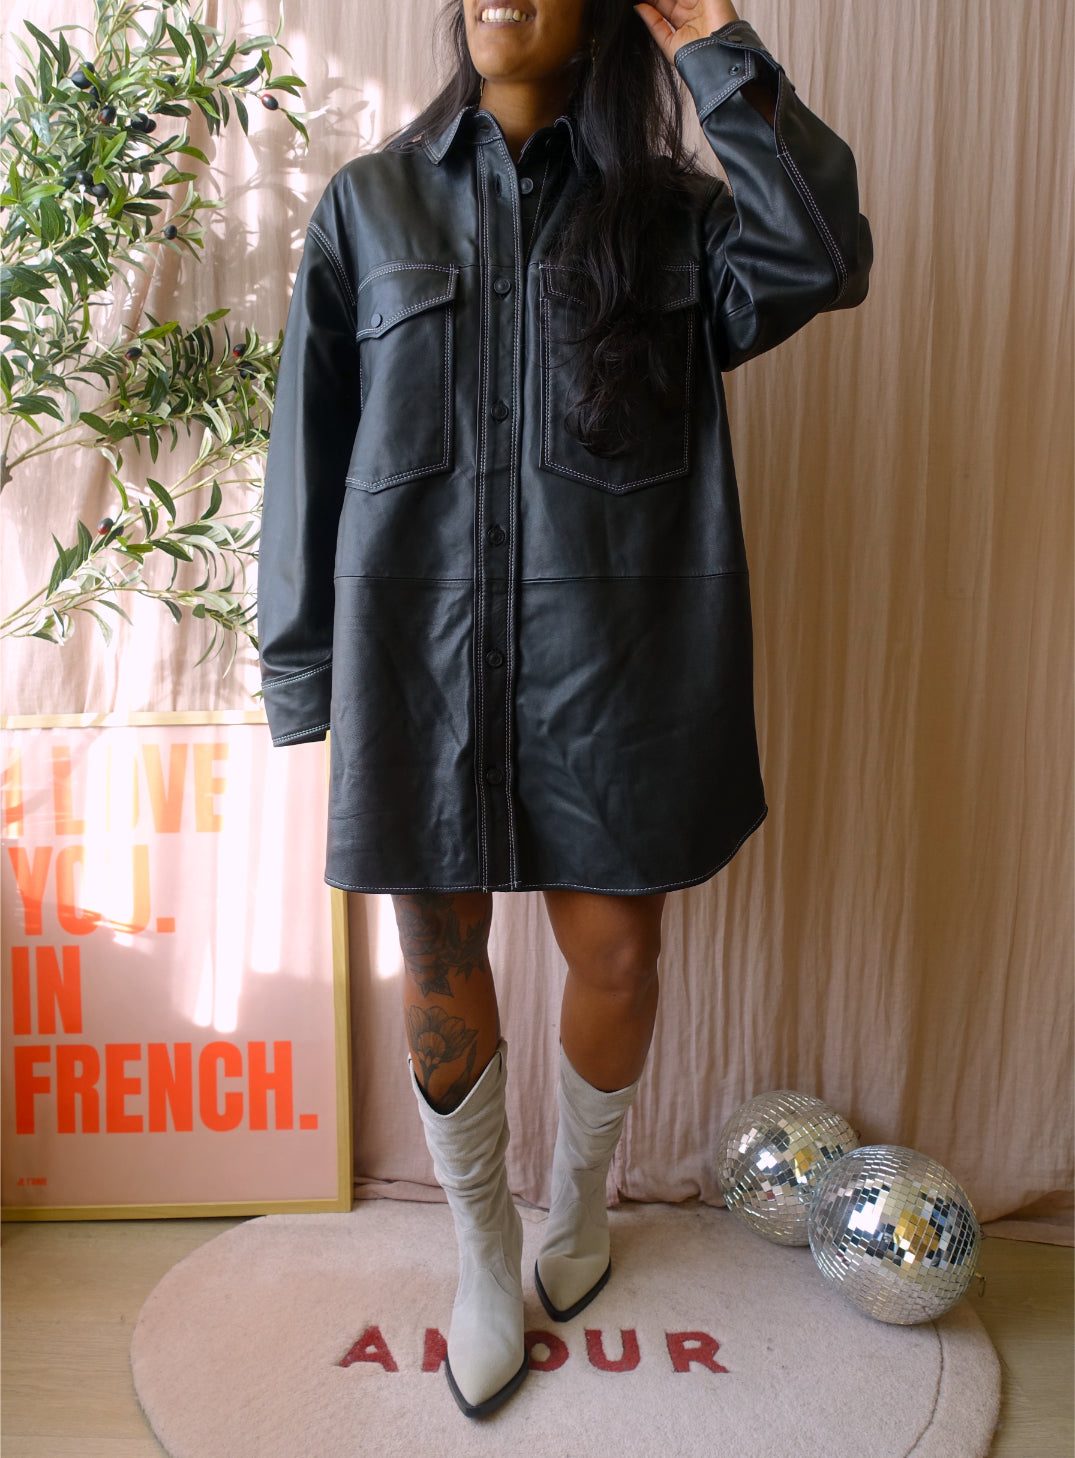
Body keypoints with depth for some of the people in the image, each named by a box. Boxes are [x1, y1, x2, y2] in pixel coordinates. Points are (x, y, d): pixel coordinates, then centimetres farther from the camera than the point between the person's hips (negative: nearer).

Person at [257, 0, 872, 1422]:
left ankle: (580, 1195, 39)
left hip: (612, 652, 0)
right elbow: (310, 444, 7)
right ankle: (486, 1253, 32)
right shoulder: (367, 205, 11)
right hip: (422, 648, 1)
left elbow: (825, 261, -7)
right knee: (442, 954, 7)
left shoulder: (667, 211, 11)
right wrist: (302, 663, 3)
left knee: (616, 947, 6)